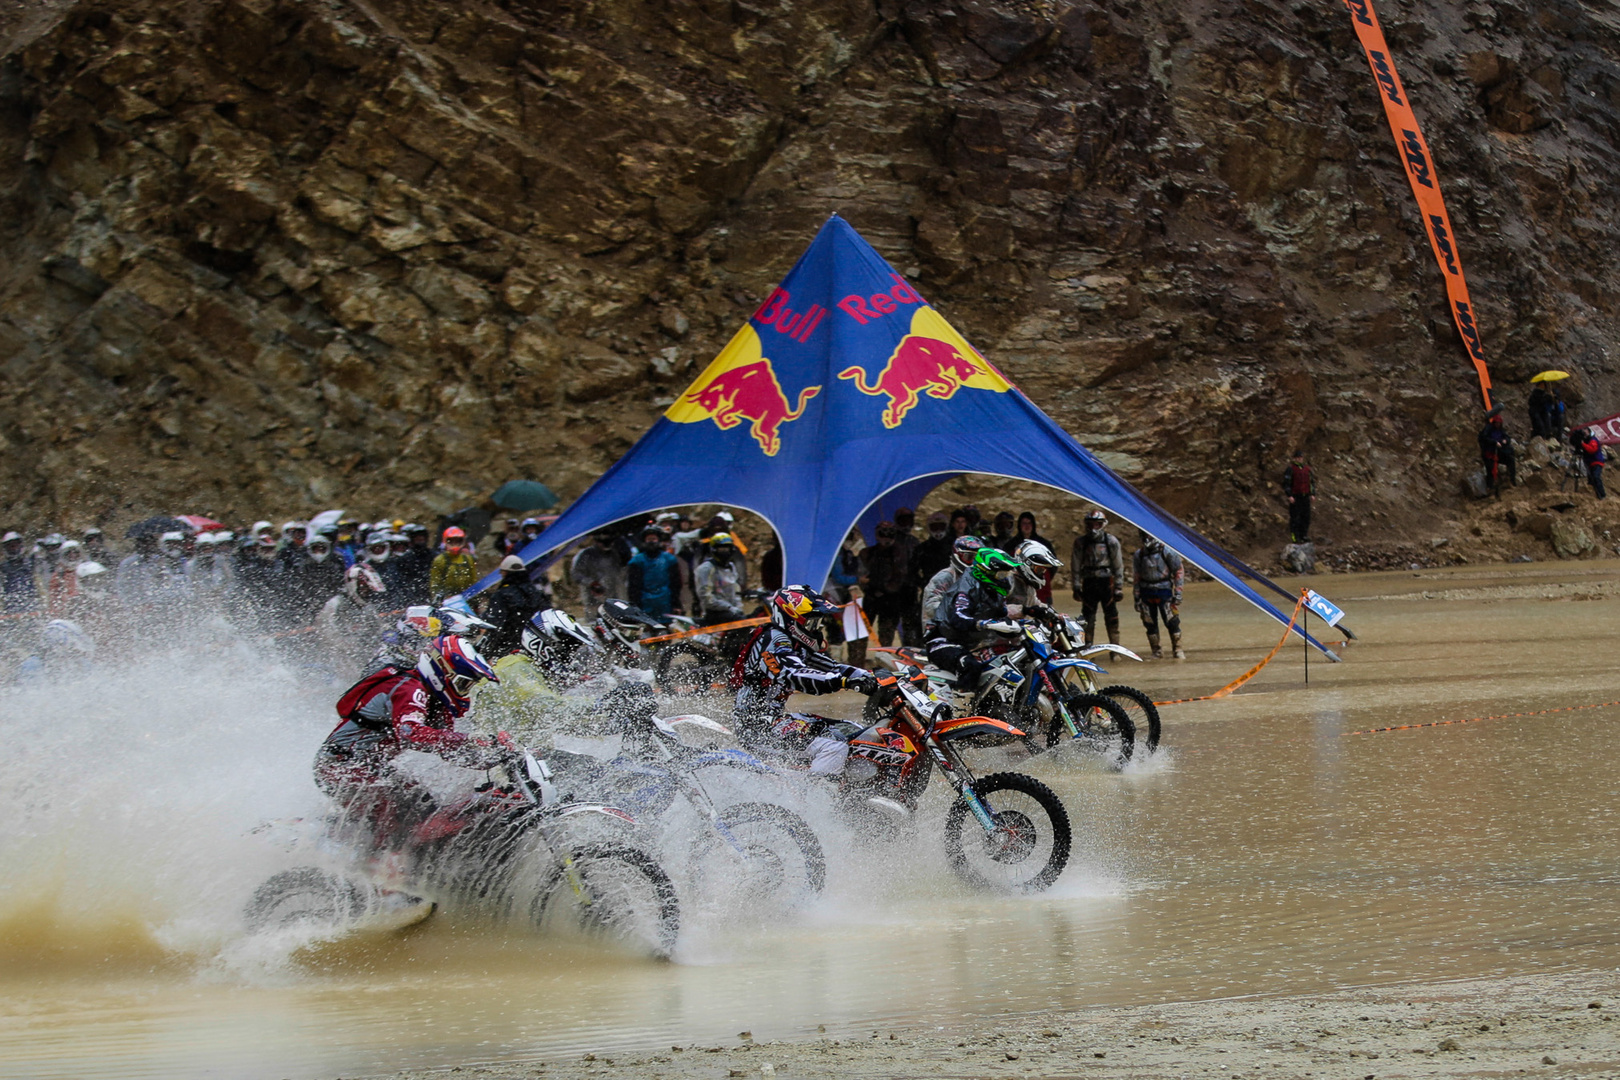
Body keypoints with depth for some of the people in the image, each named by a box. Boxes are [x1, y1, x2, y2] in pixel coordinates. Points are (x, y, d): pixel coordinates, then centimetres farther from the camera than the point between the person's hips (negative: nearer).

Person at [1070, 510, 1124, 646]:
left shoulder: (1111, 542, 1)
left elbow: (1118, 566, 3)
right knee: (1088, 617, 2)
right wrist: (1076, 587, 3)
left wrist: (1119, 587, 0)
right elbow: (1076, 566, 8)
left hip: (1107, 582, -1)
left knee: (1111, 616, -2)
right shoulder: (1080, 543, 5)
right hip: (1089, 582, 1)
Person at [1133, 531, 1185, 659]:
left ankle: (1178, 650, 2)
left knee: (1172, 622, -7)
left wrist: (1178, 594, -6)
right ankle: (1156, 652, 13)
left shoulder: (1167, 552, -5)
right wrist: (1136, 598, 9)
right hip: (1146, 593, 3)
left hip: (1164, 591, -3)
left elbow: (1178, 572, -1)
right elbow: (1137, 577, 12)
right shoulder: (1139, 555, 6)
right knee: (1150, 624, 3)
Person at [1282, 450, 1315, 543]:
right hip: (1294, 497, -5)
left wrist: (1312, 494, 7)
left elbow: (1312, 482, 18)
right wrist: (1289, 496, -16)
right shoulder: (1290, 469, -5)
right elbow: (1286, 483, -9)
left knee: (1306, 517, 3)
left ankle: (1304, 535, 10)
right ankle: (1295, 537, -3)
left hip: (1305, 497, 5)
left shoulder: (1307, 469, 12)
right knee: (1295, 518, -6)